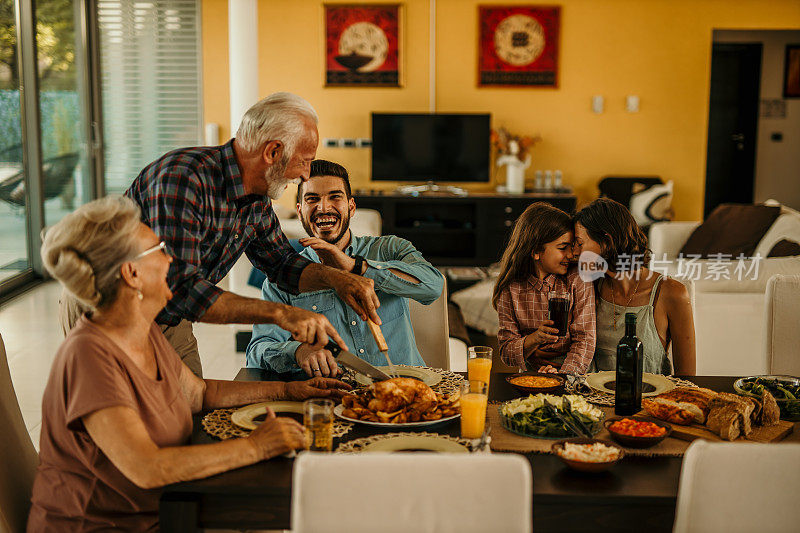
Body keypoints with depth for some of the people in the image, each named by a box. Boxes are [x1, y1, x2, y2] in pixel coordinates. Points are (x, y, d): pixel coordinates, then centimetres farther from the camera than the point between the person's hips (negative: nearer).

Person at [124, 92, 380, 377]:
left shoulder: (256, 198, -2)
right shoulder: (182, 179, -31)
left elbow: (281, 261, 12)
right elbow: (179, 288, -37)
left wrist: (334, 277, -10)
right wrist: (280, 313, -40)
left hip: (172, 323, 8)